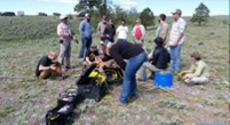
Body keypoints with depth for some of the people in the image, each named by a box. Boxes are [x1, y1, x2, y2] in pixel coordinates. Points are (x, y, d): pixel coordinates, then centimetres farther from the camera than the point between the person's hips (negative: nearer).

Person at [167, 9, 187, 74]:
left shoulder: (182, 21, -10)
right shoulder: (175, 22, 17)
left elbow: (181, 33, -16)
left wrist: (176, 42, -19)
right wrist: (169, 40, 16)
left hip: (177, 43, -8)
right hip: (172, 42, 8)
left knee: (177, 56, -4)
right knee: (172, 56, 13)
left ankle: (176, 70, 4)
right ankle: (171, 69, 21)